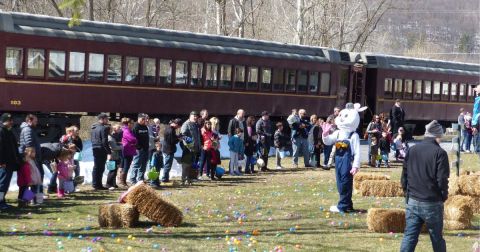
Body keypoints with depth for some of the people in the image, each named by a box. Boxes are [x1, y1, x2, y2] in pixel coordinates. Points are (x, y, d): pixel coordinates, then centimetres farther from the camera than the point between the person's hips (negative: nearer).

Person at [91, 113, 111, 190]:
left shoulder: (94, 128, 13)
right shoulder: (104, 128, -14)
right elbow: (105, 141, -19)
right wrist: (109, 152, -18)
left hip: (95, 149, 9)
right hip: (101, 149, -9)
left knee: (96, 167, 15)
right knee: (100, 168, -3)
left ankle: (95, 184, 21)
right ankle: (98, 185, -2)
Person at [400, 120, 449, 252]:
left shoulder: (412, 150, 4)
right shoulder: (439, 153, -11)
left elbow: (404, 176, 8)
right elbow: (442, 180, -13)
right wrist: (444, 196, 4)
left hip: (412, 202, 4)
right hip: (432, 203, -4)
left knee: (409, 237, 3)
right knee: (437, 238, 10)